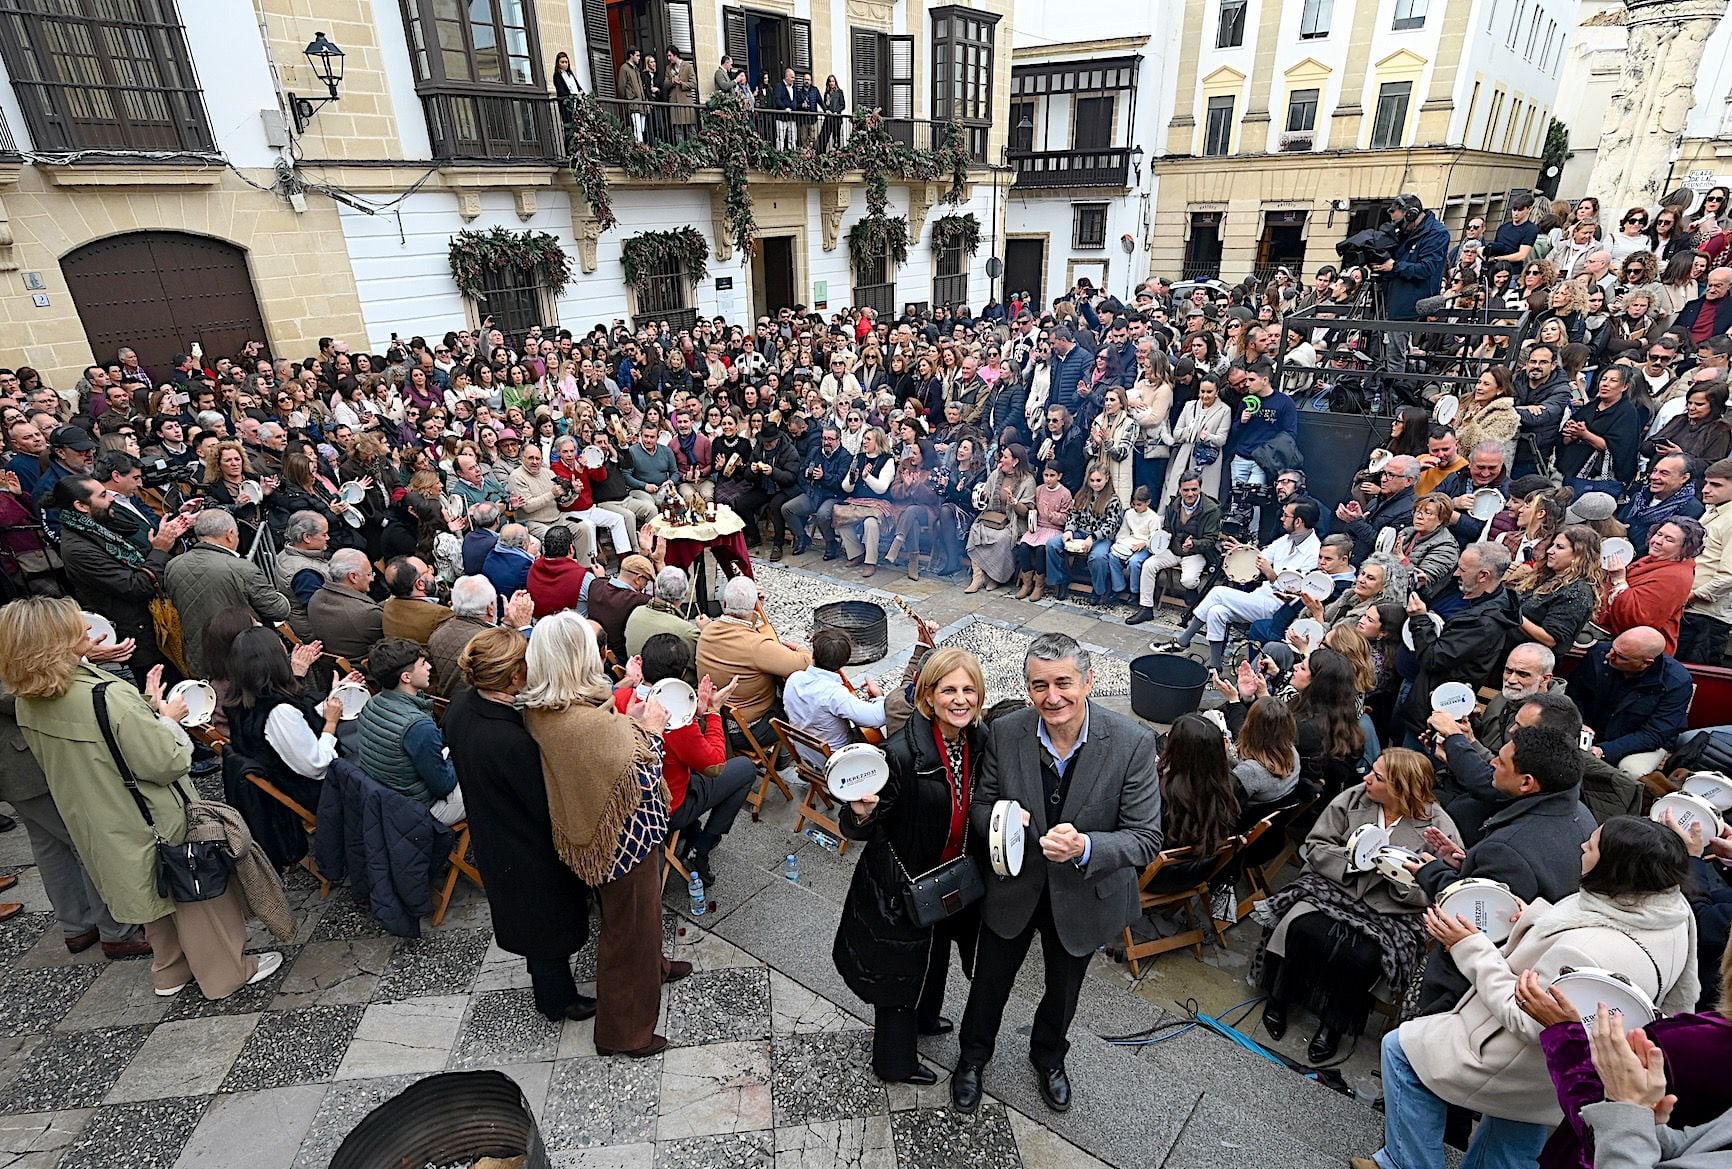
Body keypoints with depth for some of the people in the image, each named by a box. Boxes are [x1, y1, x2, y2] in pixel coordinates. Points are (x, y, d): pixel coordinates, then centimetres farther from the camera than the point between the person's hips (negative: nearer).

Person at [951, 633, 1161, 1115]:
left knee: (1063, 989, 28)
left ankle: (1049, 1056, 60)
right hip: (1013, 886, 0)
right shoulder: (1005, 733, -21)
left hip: (1084, 893, 0)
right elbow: (980, 804, -7)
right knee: (990, 981, 23)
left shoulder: (1132, 742, -26)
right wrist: (1000, 822, -30)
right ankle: (973, 1056, 55)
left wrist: (1085, 847, -39)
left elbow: (1147, 839, -22)